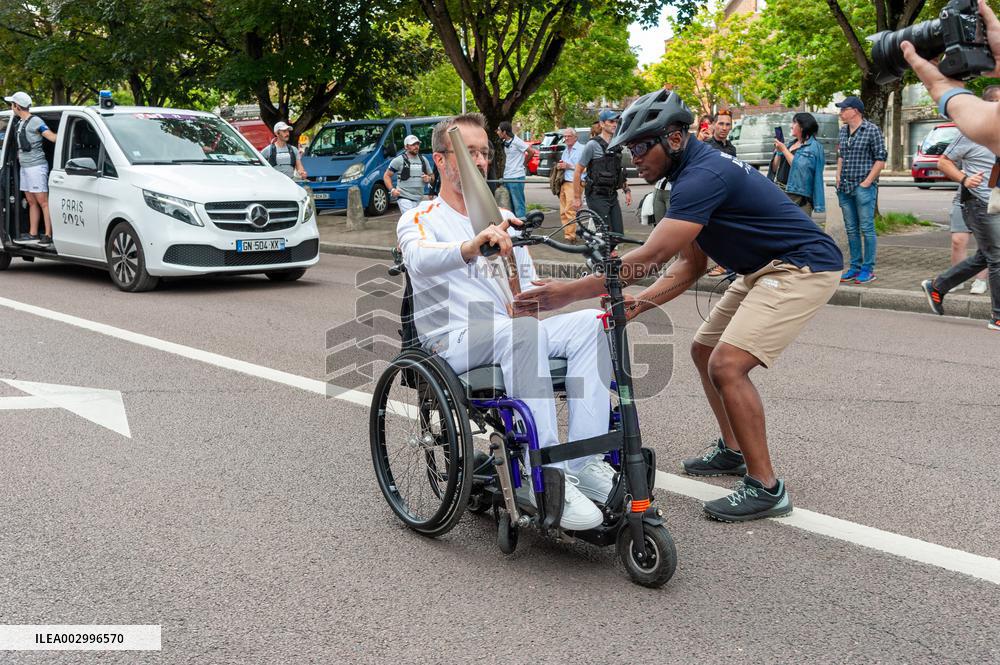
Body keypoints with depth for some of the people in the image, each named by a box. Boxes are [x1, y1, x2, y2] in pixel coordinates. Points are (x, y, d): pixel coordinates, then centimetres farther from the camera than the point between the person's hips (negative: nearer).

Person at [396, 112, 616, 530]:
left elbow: (528, 281, 22)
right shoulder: (420, 220, 3)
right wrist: (473, 246, -43)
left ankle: (584, 463, -27)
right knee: (523, 331, -37)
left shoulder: (504, 219, 23)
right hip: (454, 343, -5)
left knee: (592, 321, -21)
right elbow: (420, 259, -22)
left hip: (511, 335, 6)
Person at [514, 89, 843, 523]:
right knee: (704, 351, 16)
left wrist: (570, 292, -27)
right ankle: (732, 451, 31)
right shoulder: (695, 172, 8)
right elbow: (691, 264, 10)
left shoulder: (704, 175, -24)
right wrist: (641, 302, -5)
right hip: (765, 271, 11)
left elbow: (649, 257, -29)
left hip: (803, 267, -11)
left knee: (727, 365, -20)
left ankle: (766, 487, -10)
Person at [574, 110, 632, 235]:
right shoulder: (593, 144, -9)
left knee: (618, 233, 3)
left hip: (612, 196, 7)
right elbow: (578, 172, -8)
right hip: (597, 196, -7)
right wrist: (577, 197, -10)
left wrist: (627, 190, 16)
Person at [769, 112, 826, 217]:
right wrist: (778, 152, 1)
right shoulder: (791, 144, 18)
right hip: (779, 192, 8)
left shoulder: (813, 146, -4)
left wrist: (784, 150, -13)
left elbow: (800, 167, -19)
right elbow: (775, 169, 17)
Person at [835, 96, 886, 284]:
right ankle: (855, 267, 18)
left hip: (863, 187, -7)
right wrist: (838, 177, 10)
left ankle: (868, 269, -1)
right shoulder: (843, 131, 13)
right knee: (851, 229, 10)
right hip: (845, 188, 7)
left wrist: (867, 182, -12)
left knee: (866, 228, -5)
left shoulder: (872, 130, -7)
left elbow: (880, 159, -7)